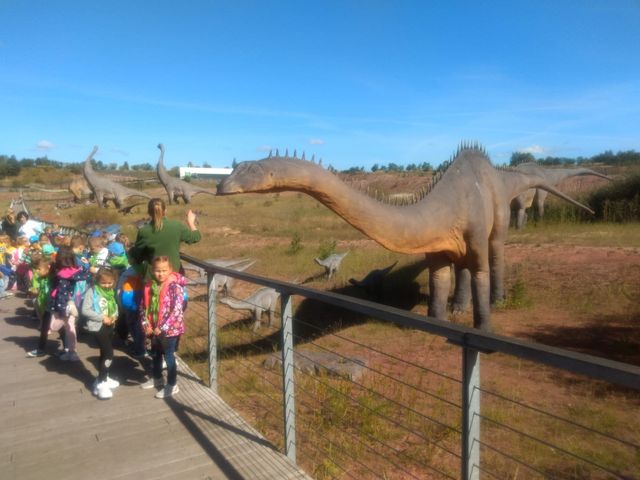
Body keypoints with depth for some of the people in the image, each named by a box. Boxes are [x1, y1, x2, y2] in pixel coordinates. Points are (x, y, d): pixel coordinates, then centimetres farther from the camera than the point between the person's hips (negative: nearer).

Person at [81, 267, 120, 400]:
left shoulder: (111, 292, 5)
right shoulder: (92, 291, -15)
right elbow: (85, 310, -19)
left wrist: (115, 315, -4)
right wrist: (102, 318, -22)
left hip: (110, 325, 7)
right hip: (98, 326, -7)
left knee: (105, 353, 19)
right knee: (109, 354, -12)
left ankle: (103, 378, 37)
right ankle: (100, 384, -2)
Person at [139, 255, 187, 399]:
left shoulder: (175, 287, -20)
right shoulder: (149, 286, -1)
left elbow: (177, 310, -25)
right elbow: (143, 306, 7)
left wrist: (162, 328, -23)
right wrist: (146, 324, -4)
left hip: (170, 329, -7)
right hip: (155, 329, 7)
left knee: (168, 356, 5)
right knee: (155, 354, 23)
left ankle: (172, 385, 20)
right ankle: (157, 378, 45)